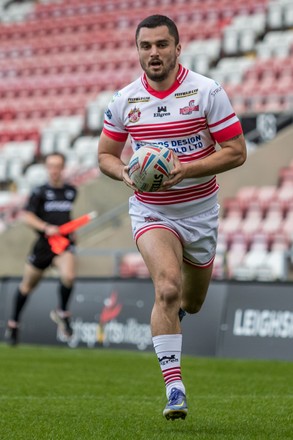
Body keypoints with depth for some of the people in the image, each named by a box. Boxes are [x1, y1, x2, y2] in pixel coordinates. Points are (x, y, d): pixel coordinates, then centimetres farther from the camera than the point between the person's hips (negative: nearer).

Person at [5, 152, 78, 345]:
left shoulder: (71, 191, 8)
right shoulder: (40, 192, -4)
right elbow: (27, 216, -11)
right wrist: (46, 227, -23)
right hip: (43, 244, -1)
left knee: (68, 276, -28)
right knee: (27, 286, 12)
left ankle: (62, 313, -3)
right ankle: (14, 323, 32)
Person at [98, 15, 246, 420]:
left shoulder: (207, 92, -12)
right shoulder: (124, 101, -4)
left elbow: (236, 151, -11)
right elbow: (106, 155, 8)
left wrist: (187, 169, -24)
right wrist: (126, 173, -15)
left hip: (200, 211, 1)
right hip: (151, 212, -1)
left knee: (192, 302, 17)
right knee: (167, 288, -25)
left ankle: (176, 308, 56)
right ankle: (174, 387, -24)